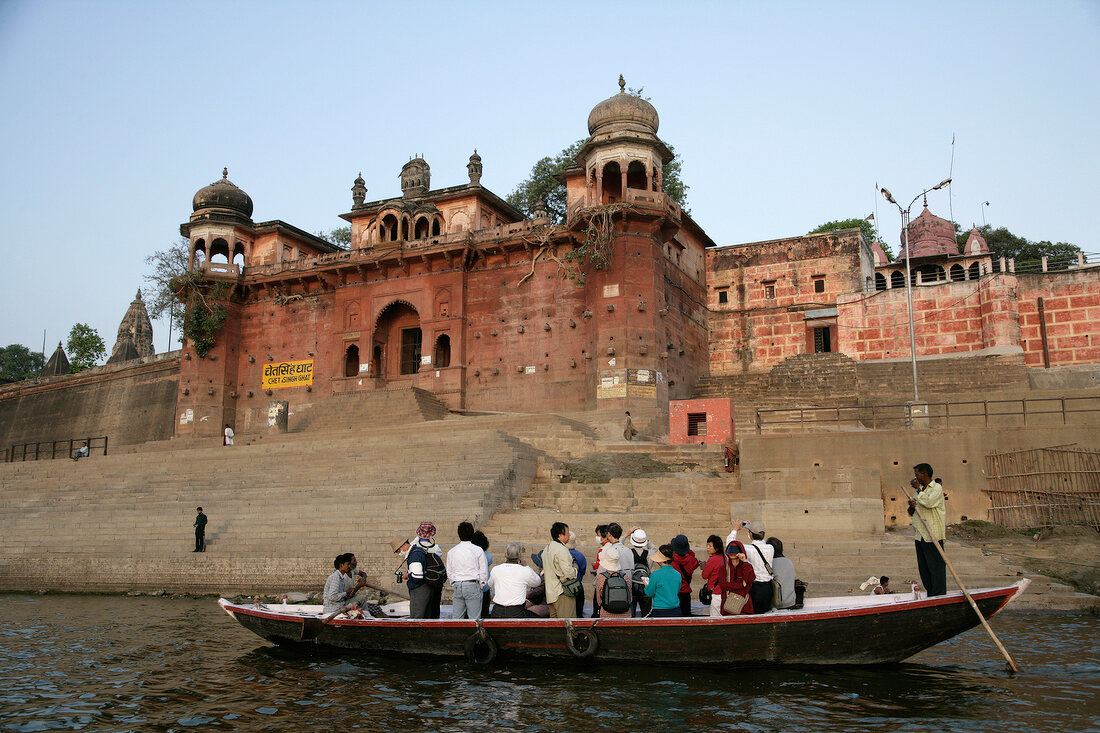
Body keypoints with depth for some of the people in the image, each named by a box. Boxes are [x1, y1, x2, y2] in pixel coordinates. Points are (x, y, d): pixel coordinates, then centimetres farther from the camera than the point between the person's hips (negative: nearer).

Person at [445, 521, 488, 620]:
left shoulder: (451, 551, 7)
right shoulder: (478, 550, -3)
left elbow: (449, 573, 12)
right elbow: (484, 572, -2)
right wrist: (481, 585, 10)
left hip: (457, 586, 3)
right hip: (473, 586, -3)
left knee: (456, 617, 8)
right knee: (474, 617, 0)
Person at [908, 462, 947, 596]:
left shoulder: (937, 488, -5)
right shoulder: (920, 490, 18)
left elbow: (929, 502, -24)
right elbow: (911, 512, 21)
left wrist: (918, 488, -12)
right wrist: (911, 506, -2)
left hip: (932, 536, -8)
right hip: (919, 535, 8)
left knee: (936, 567, -4)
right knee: (923, 569, 11)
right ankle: (930, 596, 20)